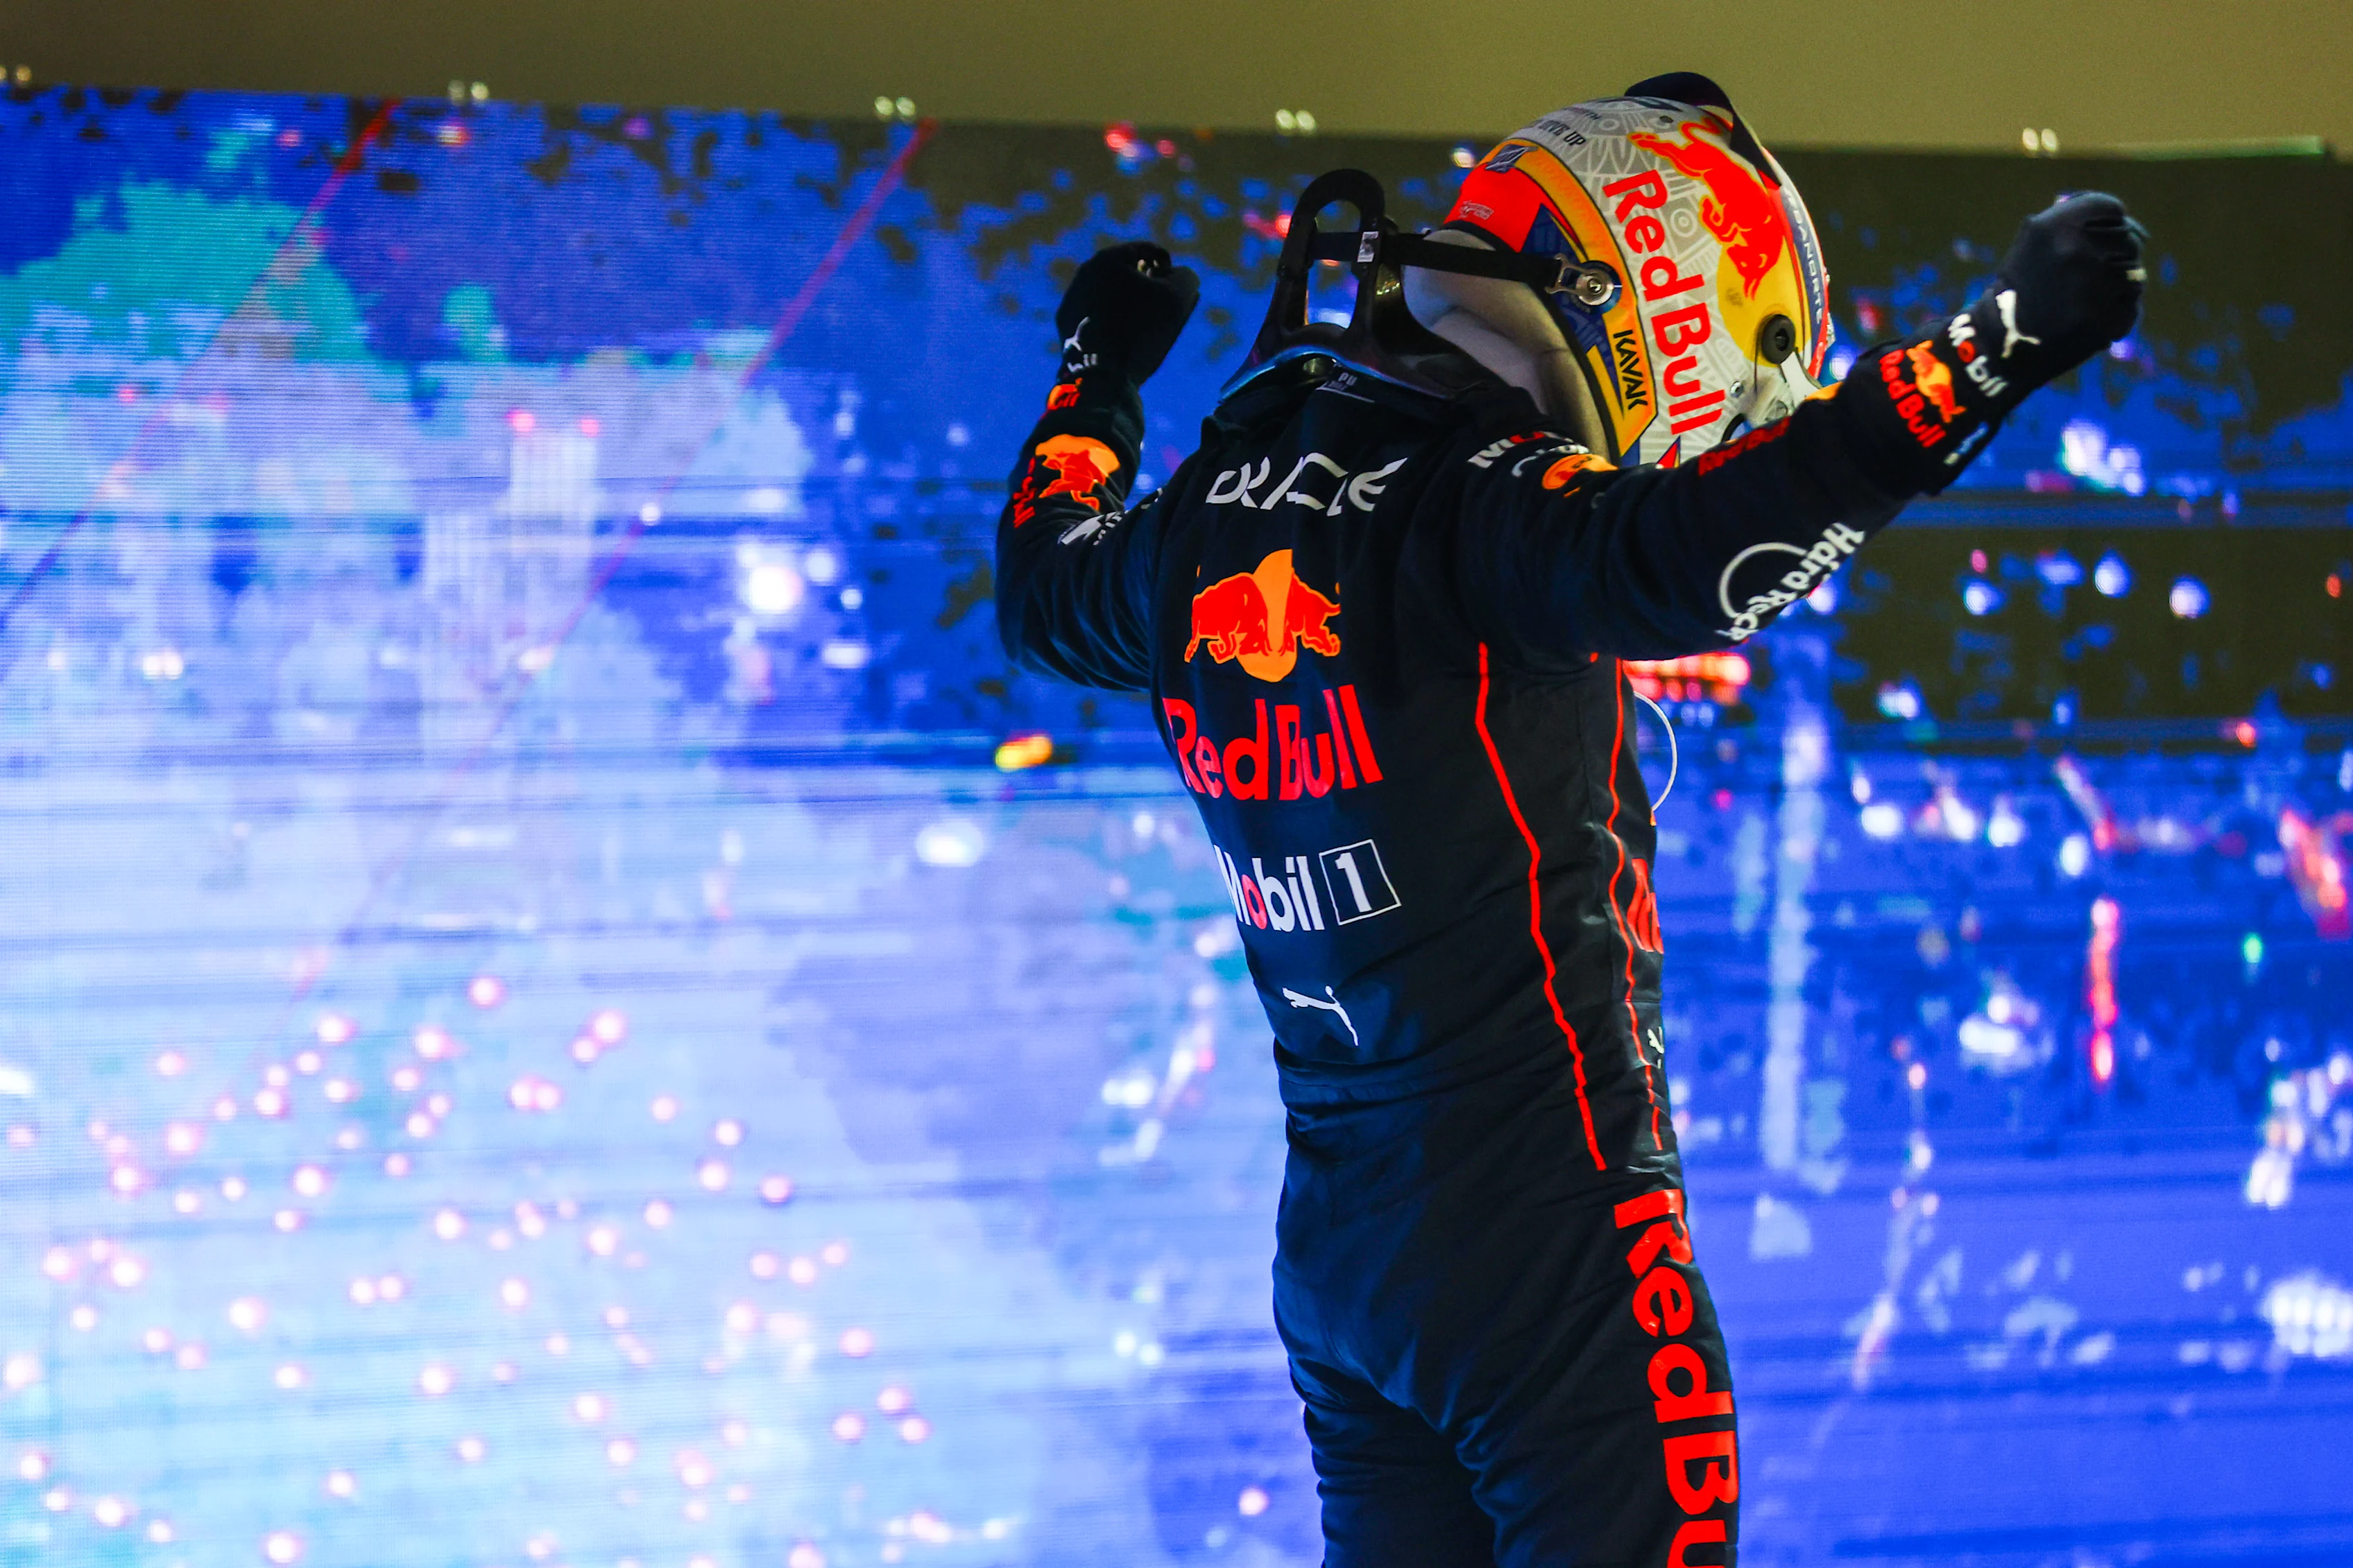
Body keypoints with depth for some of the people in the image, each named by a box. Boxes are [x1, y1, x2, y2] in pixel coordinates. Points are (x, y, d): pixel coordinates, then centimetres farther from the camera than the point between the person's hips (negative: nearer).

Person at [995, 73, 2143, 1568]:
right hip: (1547, 1242, -8)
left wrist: (1099, 379, 46)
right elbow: (1679, 563, -37)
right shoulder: (1465, 504, -17)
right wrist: (1996, 351, -36)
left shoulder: (1215, 510, 7)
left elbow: (1045, 585, 28)